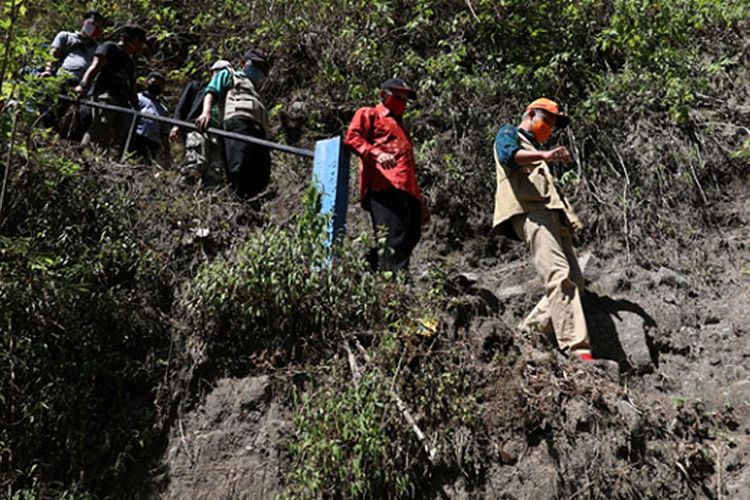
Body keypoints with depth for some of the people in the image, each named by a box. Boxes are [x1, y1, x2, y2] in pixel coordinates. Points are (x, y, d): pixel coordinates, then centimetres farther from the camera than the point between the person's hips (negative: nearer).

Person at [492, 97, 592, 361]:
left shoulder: (535, 149, 40)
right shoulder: (508, 134, 15)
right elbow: (508, 154, -12)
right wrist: (544, 155, -29)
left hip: (552, 215, 9)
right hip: (529, 210, -9)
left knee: (574, 280, -1)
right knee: (560, 275, -23)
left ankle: (528, 333, 5)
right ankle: (576, 348, -30)